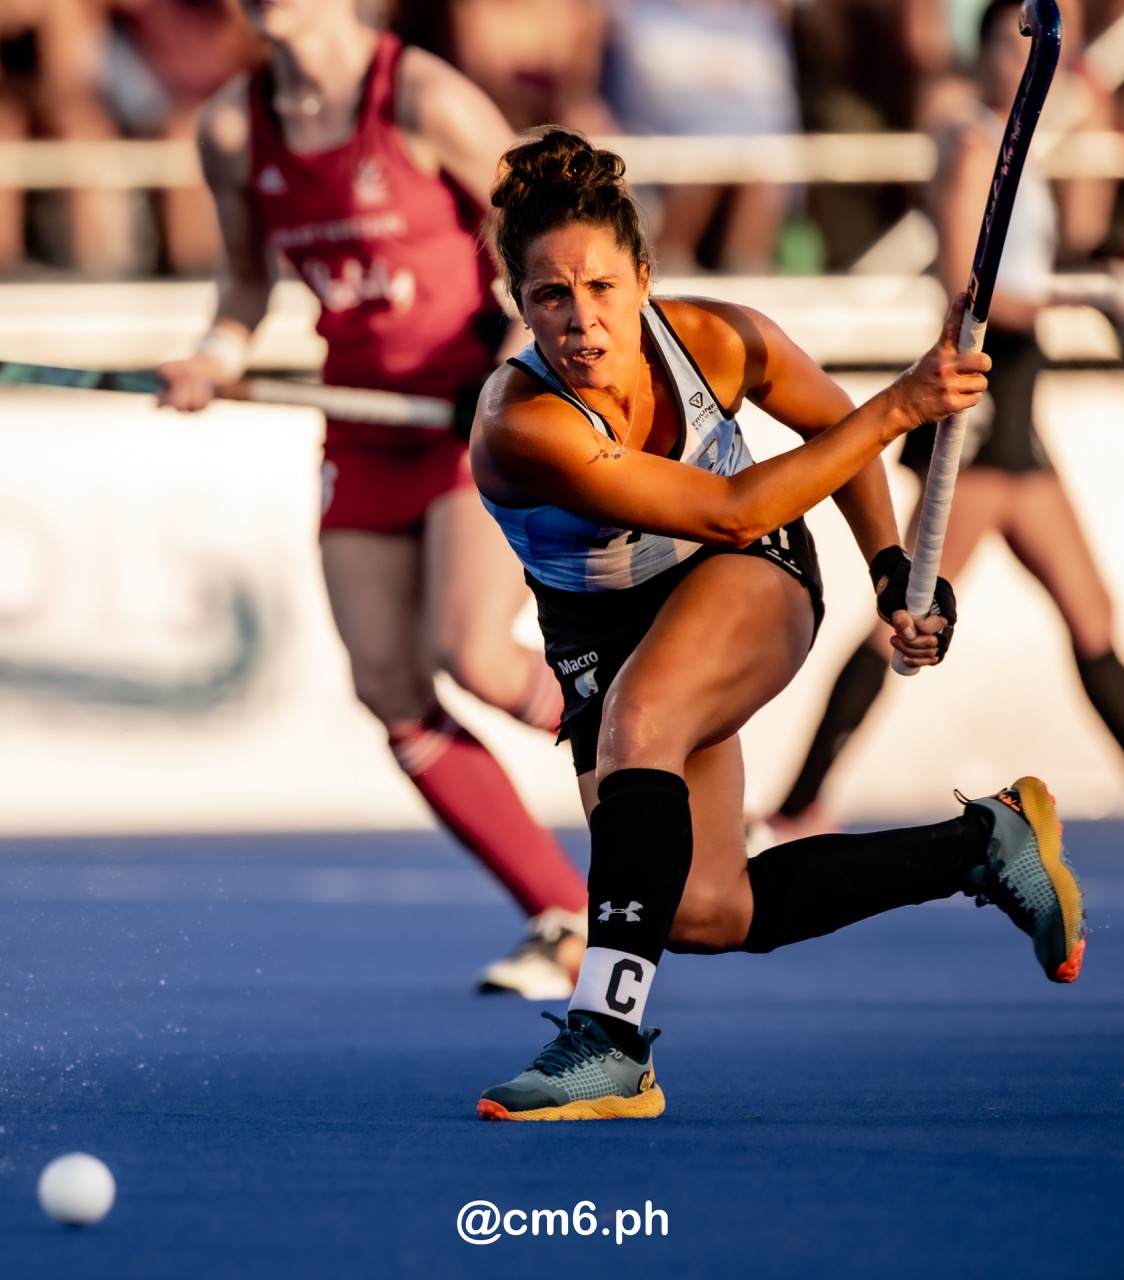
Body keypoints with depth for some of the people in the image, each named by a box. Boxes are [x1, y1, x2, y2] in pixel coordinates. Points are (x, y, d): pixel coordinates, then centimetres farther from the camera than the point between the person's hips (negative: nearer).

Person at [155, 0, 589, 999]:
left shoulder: (426, 102, -15)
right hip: (365, 425, 6)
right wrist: (219, 355, -2)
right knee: (392, 692, -4)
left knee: (473, 658, -20)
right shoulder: (234, 129, 1)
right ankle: (567, 917, 7)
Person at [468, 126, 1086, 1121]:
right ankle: (985, 842, 13)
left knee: (638, 717, -35)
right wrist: (897, 408, -37)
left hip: (752, 586, -1)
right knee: (709, 915, -5)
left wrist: (893, 569, -1)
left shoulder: (717, 340, -22)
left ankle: (612, 1041, -36)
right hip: (605, 634, 1)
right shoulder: (521, 429, -34)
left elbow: (832, 424, 2)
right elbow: (729, 511, -35)